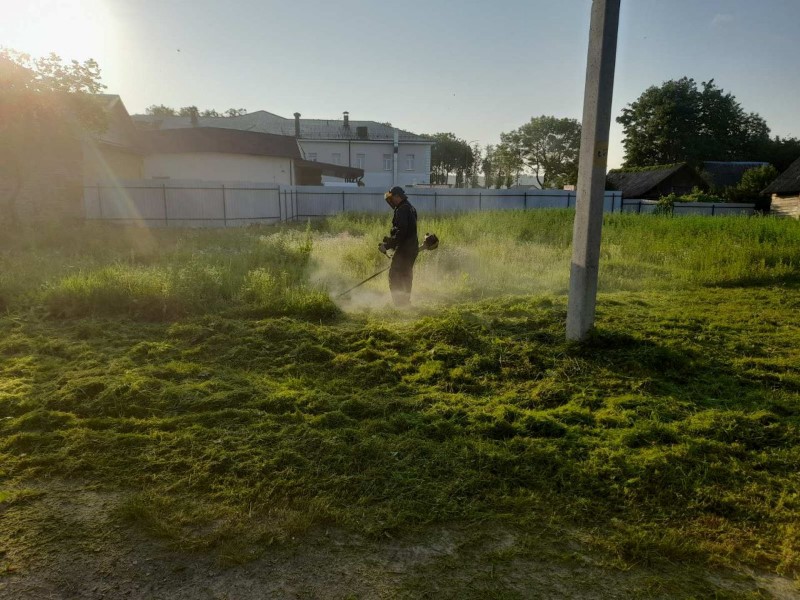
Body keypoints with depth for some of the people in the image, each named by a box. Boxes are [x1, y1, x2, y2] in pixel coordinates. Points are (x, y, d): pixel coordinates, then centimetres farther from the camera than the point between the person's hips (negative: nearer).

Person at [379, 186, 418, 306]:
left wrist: (388, 245, -22)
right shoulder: (410, 208, 17)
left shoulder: (402, 210, -15)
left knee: (394, 275, -6)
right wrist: (389, 239, 17)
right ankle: (405, 301, 26)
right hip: (412, 247, 10)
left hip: (404, 248, -10)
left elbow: (400, 232, -25)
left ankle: (399, 303, -7)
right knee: (406, 276, 18)